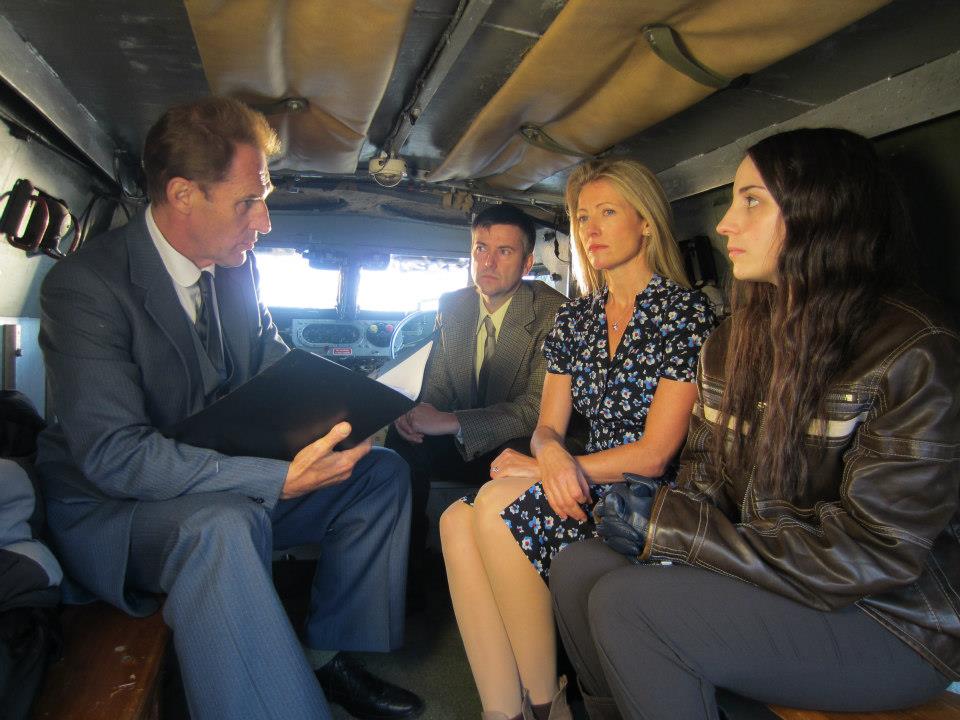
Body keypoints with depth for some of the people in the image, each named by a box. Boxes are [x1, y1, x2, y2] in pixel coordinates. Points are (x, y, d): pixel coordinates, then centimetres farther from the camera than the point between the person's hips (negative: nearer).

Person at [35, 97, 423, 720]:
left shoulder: (238, 268, 0)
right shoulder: (85, 284, -21)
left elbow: (275, 365, 9)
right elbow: (114, 455, -27)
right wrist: (280, 479, -35)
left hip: (229, 478, 7)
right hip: (112, 506, -7)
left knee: (383, 472, -2)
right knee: (223, 527, -39)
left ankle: (329, 656, 6)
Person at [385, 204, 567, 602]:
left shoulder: (554, 314, -16)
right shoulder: (452, 305, 3)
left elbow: (539, 407, -23)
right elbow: (437, 386, 7)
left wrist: (452, 422, -32)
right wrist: (418, 414, -18)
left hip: (524, 448, -5)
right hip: (464, 440, 5)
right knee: (403, 440, -20)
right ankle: (404, 572, -6)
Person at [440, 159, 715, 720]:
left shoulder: (687, 312, -6)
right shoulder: (575, 318, 13)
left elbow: (654, 453, -12)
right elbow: (547, 426, 8)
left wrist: (552, 466, -10)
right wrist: (552, 454, -17)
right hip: (584, 487, 6)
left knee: (499, 501, -28)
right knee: (459, 520, -22)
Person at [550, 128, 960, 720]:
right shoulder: (736, 342, 6)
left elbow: (869, 554, -21)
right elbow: (706, 474, 11)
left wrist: (668, 524, -19)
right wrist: (661, 519, -13)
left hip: (889, 621, -6)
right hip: (759, 576, 7)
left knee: (626, 603, -25)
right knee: (578, 566, -11)